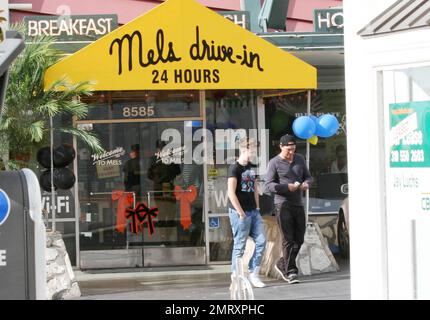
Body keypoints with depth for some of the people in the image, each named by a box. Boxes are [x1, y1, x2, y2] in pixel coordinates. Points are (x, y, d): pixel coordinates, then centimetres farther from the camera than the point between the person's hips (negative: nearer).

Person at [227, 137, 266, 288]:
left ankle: (253, 274, 12)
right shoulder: (235, 168, -11)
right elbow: (231, 193, -17)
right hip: (239, 212, -8)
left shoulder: (251, 167, 14)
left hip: (253, 211, 8)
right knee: (240, 246, -3)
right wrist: (241, 213, -16)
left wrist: (257, 208, 14)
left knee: (261, 241, 3)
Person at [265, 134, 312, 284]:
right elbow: (269, 184, -9)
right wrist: (287, 187, -22)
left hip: (298, 204, 6)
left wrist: (306, 183, -7)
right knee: (288, 240, -8)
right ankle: (291, 271, -4)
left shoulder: (300, 159, 11)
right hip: (283, 205, -6)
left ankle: (282, 264, 25)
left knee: (299, 239, 7)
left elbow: (308, 176, 18)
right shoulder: (274, 163, -5)